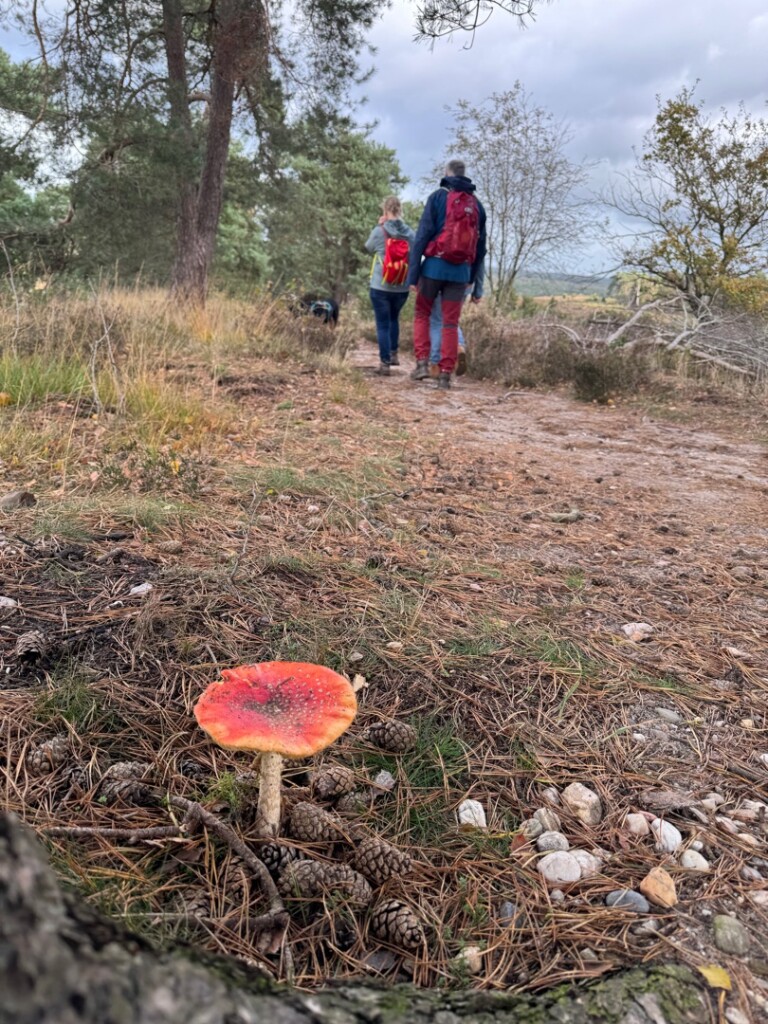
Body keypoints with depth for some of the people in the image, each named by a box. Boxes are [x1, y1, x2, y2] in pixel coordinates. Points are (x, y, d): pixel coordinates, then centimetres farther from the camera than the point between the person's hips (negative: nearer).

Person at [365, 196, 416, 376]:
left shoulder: (379, 231, -9)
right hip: (402, 288, 3)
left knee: (382, 324, 4)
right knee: (394, 318, 27)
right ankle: (394, 354, 27)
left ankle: (385, 363, 2)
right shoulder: (410, 233, -3)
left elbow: (368, 248, 9)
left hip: (380, 287, -3)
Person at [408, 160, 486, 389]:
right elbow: (480, 248, 14)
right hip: (461, 271, 3)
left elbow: (422, 236, -6)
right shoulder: (477, 204, 12)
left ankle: (422, 362, 3)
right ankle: (445, 375, 3)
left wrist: (412, 275, -6)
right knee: (451, 323, 6)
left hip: (435, 266, -3)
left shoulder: (438, 197, 1)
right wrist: (476, 285, 19)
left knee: (422, 314, 15)